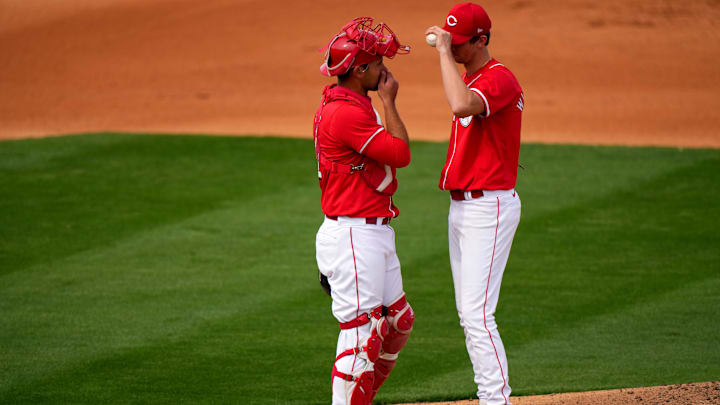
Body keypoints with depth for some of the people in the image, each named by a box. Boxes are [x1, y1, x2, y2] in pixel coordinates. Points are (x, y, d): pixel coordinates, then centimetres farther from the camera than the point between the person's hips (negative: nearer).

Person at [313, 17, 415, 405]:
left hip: (375, 233, 11)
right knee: (361, 333, -10)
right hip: (352, 237, -11)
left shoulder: (357, 106, 15)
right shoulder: (345, 112, -19)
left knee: (399, 322, 18)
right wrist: (389, 101, -12)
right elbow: (401, 153, -20)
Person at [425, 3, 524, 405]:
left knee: (478, 314, -14)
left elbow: (462, 105, -37)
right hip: (462, 206, 10)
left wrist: (444, 51, -29)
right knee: (469, 315, 12)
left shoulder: (500, 79, -17)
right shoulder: (468, 78, 15)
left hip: (489, 207, -10)